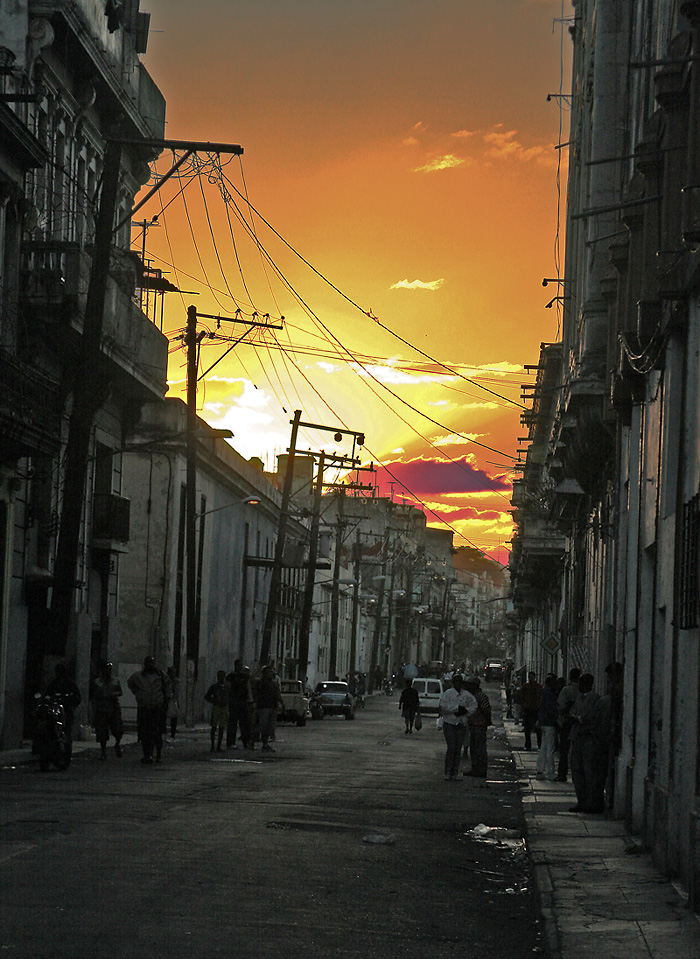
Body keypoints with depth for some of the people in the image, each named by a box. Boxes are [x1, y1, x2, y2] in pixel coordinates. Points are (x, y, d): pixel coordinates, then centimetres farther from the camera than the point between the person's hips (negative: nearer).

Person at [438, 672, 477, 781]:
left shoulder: (467, 695, 10)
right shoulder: (447, 693, -2)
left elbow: (474, 706, 9)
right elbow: (443, 706, -13)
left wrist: (465, 711, -7)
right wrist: (457, 708, -15)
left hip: (462, 725, 4)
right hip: (450, 724, -4)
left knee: (458, 749, 4)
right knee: (451, 748, -11)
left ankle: (455, 773, 8)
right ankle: (447, 772, -5)